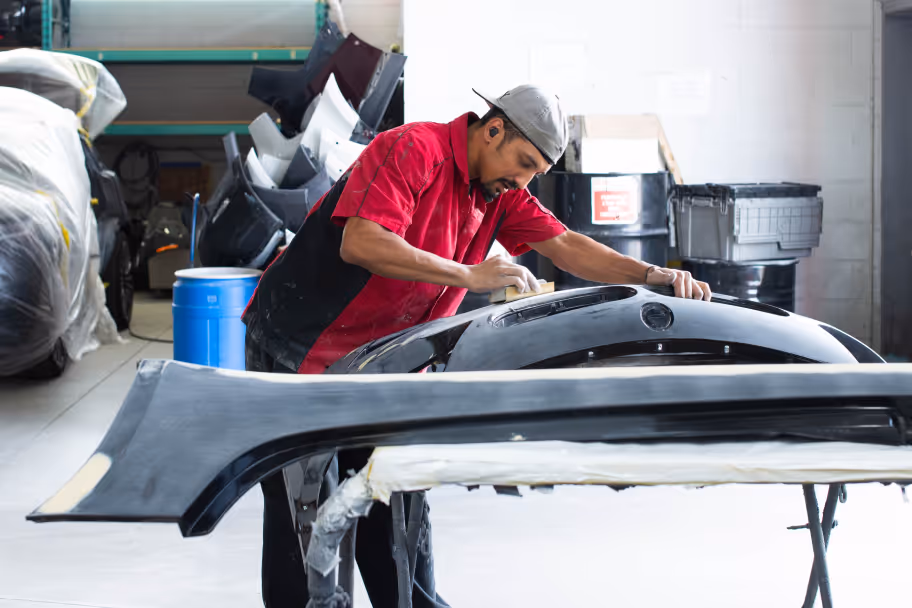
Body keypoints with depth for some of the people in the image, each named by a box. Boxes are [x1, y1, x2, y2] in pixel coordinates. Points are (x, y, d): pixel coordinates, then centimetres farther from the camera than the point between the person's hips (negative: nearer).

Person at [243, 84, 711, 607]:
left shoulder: (501, 192, 6)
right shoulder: (412, 151, -20)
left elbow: (565, 245, 3)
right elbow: (360, 244, -31)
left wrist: (652, 276, -11)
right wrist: (470, 276, -31)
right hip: (299, 346, -7)